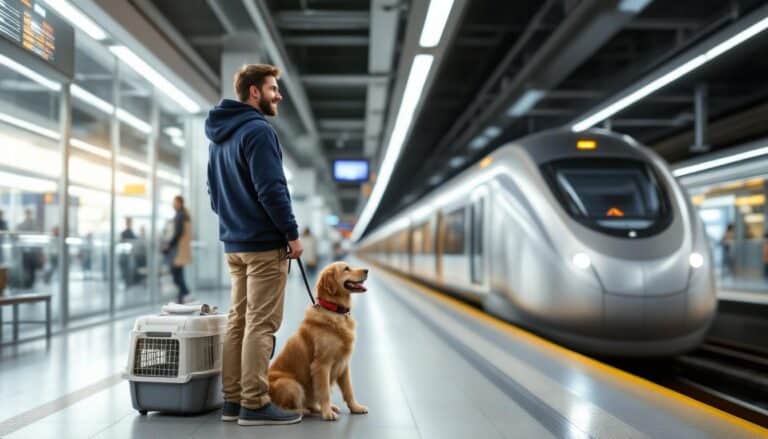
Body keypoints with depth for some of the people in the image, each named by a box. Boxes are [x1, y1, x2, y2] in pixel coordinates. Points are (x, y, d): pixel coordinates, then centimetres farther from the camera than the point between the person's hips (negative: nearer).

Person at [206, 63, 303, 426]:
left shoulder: (218, 135, 16)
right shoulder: (258, 130, -13)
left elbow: (214, 190, 20)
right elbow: (271, 189, -19)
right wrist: (292, 234, -12)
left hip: (233, 243, 9)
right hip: (264, 244, -9)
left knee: (238, 321, 10)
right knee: (261, 326, -6)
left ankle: (233, 400, 14)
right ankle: (255, 404, -3)